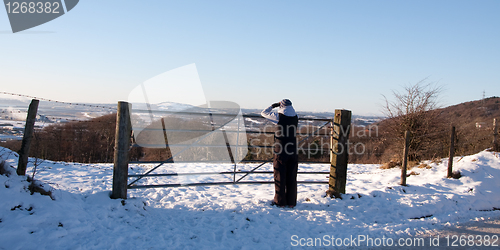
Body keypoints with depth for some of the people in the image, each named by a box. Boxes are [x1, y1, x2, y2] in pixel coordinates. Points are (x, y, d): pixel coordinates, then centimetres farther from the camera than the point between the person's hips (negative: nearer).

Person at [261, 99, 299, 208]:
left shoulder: (279, 116, -9)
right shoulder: (296, 117, 3)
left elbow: (263, 113, 6)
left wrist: (273, 106, 18)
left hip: (280, 152, -4)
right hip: (293, 152, 4)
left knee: (280, 177, 5)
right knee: (291, 178, 9)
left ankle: (280, 201, 9)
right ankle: (291, 202, 14)